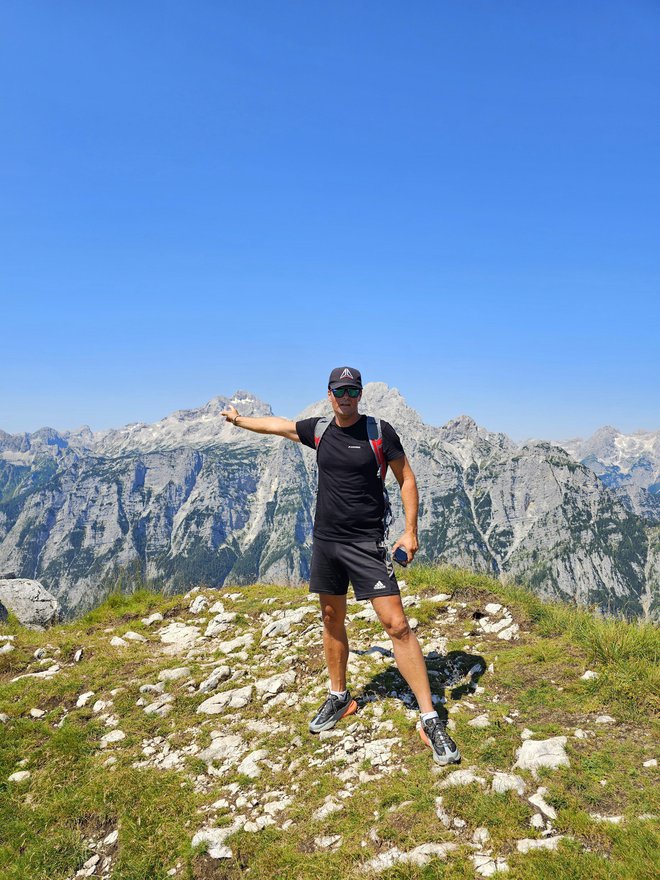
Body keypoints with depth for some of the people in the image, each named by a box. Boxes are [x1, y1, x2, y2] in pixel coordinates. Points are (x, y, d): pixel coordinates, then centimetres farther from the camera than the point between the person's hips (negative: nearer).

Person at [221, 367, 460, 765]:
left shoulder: (380, 431, -8)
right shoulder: (319, 430, 5)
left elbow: (407, 479, -2)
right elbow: (277, 424, 22)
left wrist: (410, 531, -9)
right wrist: (238, 419, 36)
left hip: (366, 543, -5)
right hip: (325, 540, 5)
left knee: (397, 624, -10)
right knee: (332, 620, 15)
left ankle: (430, 719, -1)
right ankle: (339, 698, 34)